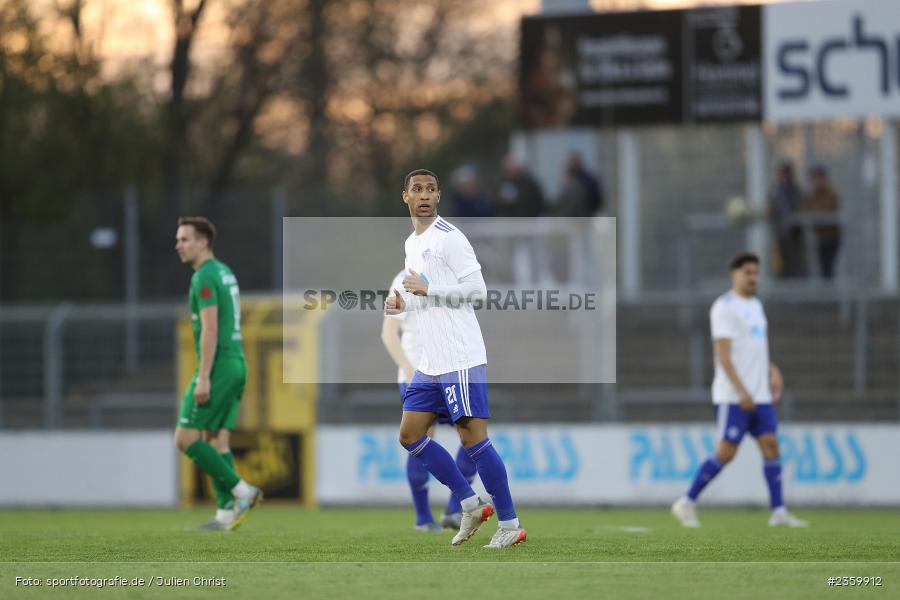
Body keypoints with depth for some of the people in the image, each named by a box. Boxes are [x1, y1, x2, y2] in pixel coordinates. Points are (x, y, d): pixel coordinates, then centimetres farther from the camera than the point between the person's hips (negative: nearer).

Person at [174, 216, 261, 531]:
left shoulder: (204, 277, -12)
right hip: (236, 365, 10)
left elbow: (210, 330, -20)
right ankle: (226, 513, 1)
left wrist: (203, 378, -22)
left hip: (218, 366, -10)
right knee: (216, 440, 8)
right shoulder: (225, 273, 18)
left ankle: (241, 491, -12)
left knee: (185, 438, -8)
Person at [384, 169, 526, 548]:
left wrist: (427, 290, -21)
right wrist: (403, 305, 9)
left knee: (473, 438, -9)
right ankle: (471, 506, 15)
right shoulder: (411, 243, 16)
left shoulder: (449, 238, -11)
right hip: (430, 362, 9)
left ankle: (510, 526, -2)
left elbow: (477, 290, -17)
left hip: (461, 360, -9)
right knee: (410, 435, 8)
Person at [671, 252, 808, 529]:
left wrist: (773, 372, 8)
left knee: (770, 445, -1)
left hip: (759, 396, 8)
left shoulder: (755, 305, 17)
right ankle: (686, 503, 4)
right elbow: (723, 353, -17)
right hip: (733, 397, -8)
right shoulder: (725, 307, -10)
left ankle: (779, 512, -1)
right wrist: (741, 390, -22)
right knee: (726, 453, -7)